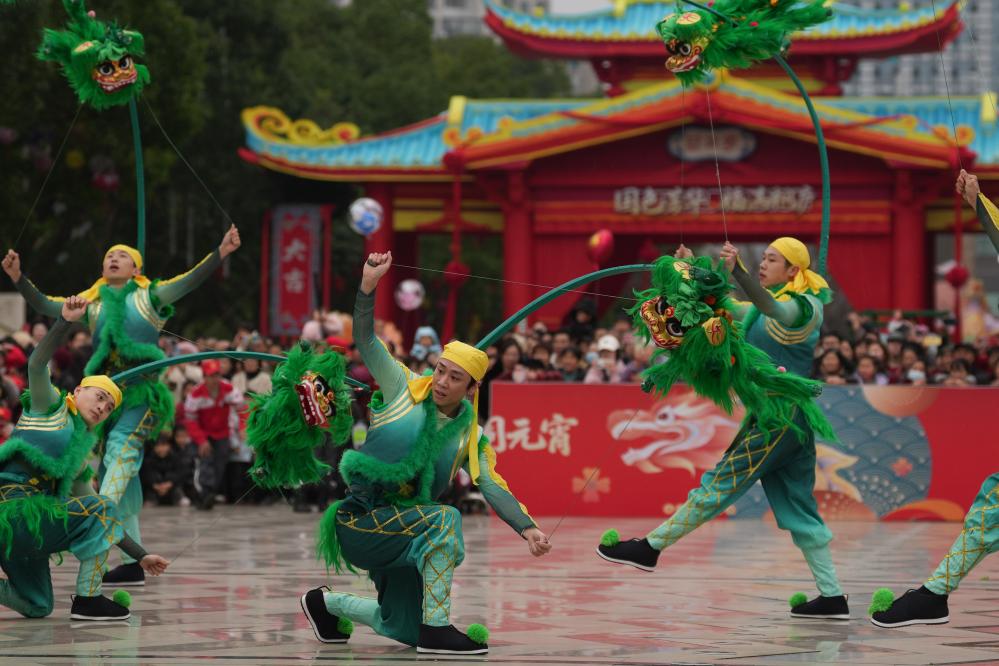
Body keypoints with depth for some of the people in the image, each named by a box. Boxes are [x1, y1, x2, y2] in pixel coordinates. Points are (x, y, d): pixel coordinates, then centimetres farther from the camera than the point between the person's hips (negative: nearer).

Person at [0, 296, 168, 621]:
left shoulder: (80, 459, 24)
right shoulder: (52, 407, 4)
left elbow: (99, 524, 27)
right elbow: (37, 364, -15)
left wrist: (140, 556, 23)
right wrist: (65, 322, -29)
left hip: (27, 522, 9)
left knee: (37, 607, 18)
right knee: (104, 509, -14)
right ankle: (87, 599, -10)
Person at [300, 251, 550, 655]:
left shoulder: (470, 437, 4)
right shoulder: (404, 390, -5)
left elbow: (493, 489, -6)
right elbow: (365, 340, -11)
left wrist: (528, 528, -22)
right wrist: (369, 284, -25)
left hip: (402, 530, 6)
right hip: (360, 520, -6)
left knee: (403, 629, 11)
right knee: (444, 519, -31)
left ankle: (327, 603, 37)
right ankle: (437, 629, -24)